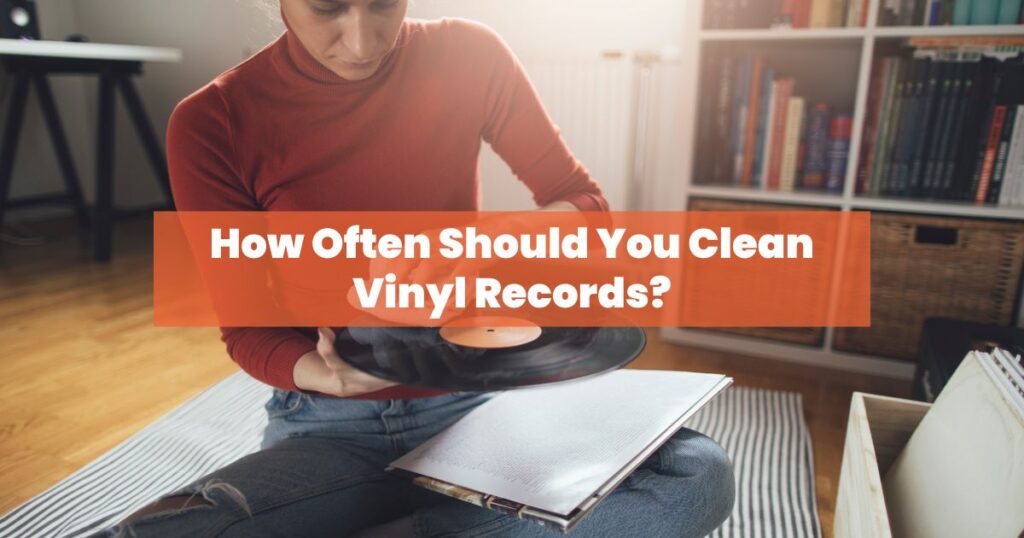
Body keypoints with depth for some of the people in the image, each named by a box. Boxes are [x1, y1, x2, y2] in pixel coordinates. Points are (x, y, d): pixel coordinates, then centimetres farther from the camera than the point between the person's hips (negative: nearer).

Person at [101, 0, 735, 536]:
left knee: (701, 473, -21)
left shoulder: (468, 56, -5)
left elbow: (585, 203, -2)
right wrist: (327, 376, -25)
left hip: (473, 400, 2)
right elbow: (247, 330, -2)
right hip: (330, 426, -1)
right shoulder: (213, 124, -8)